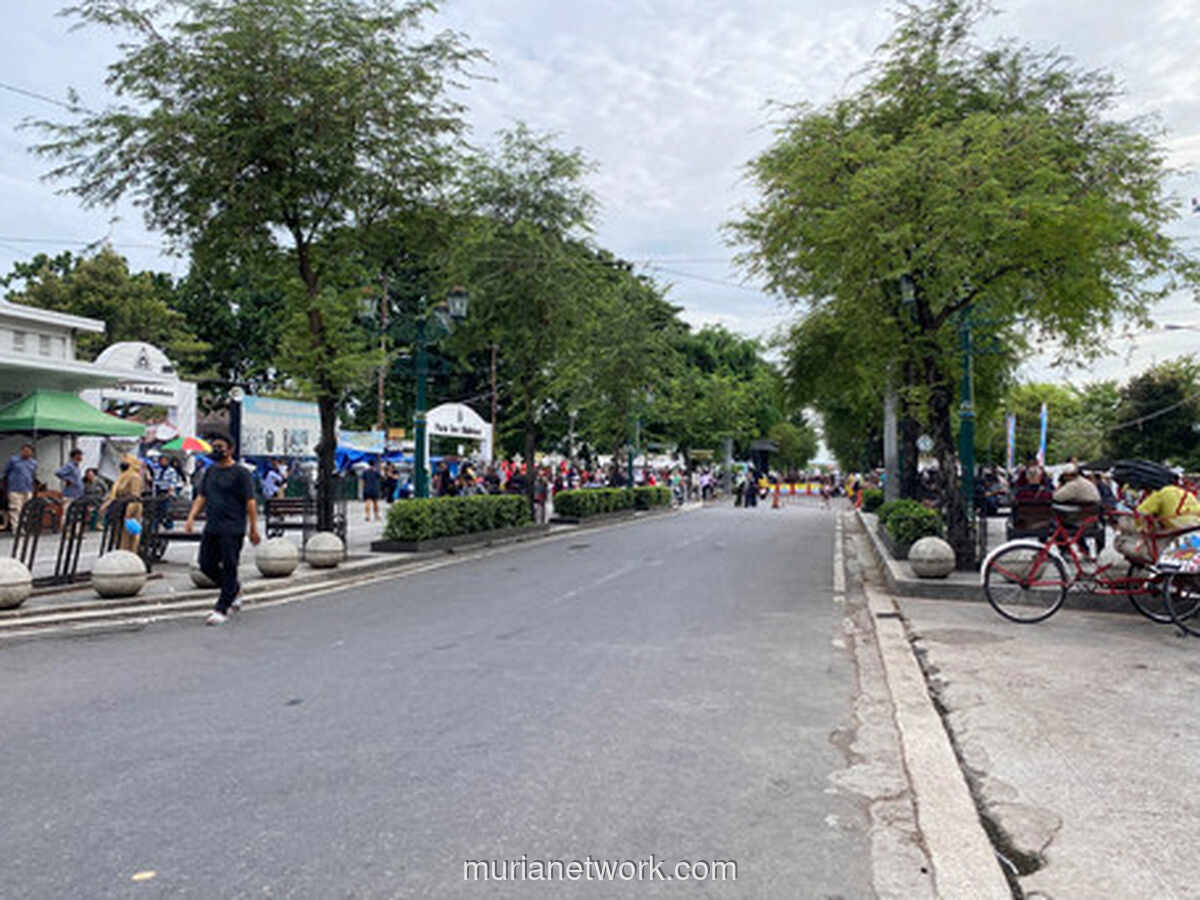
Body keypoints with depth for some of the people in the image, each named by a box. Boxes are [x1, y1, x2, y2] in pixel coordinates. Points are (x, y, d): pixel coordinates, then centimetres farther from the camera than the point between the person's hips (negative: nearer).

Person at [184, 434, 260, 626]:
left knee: (229, 568, -4)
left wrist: (253, 528, -11)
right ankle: (235, 589, 32)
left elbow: (250, 502, -8)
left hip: (232, 530, -7)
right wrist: (191, 517, 3)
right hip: (211, 528, 7)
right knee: (206, 565, 9)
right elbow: (201, 497, 17)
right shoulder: (210, 471, 14)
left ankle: (222, 609, 2)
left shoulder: (240, 472, -6)